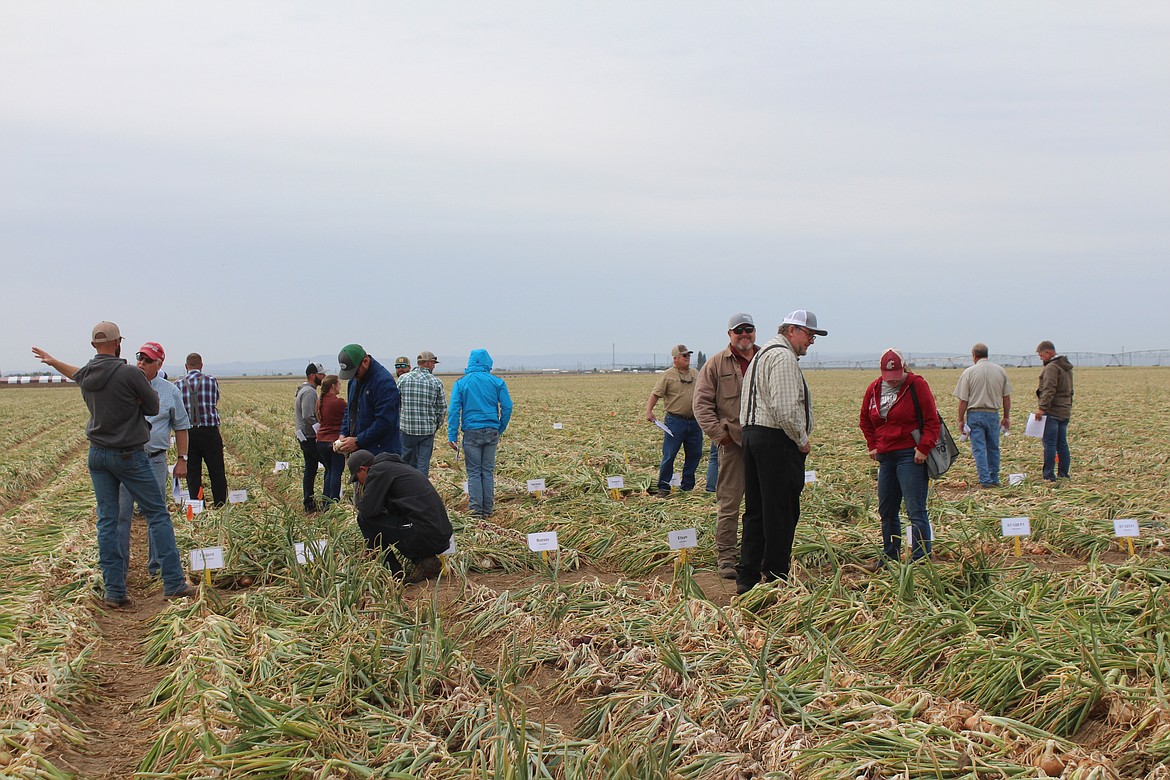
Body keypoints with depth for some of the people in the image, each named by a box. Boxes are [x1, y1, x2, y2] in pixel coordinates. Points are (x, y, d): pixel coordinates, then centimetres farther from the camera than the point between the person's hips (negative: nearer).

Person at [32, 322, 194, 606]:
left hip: (97, 454, 6)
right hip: (129, 455, -6)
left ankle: (114, 591, 7)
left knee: (106, 521, 8)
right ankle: (173, 583, -1)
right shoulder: (130, 374, -17)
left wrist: (53, 362, 52)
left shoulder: (86, 376, 3)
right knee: (158, 515, 1)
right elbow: (153, 407, -5)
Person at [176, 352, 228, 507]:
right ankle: (221, 505, 7)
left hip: (187, 433, 1)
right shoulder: (211, 381, -3)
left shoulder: (178, 385, 0)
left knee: (192, 474, 8)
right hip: (210, 431, -1)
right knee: (217, 473, 7)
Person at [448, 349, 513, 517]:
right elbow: (507, 407, 0)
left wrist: (452, 435, -6)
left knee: (474, 472, 5)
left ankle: (476, 509, 0)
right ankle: (488, 509, 13)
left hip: (471, 432, -2)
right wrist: (500, 430, 11)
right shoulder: (497, 382, 2)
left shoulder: (461, 383, -1)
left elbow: (454, 410, -6)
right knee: (488, 471, 10)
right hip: (492, 431, 2)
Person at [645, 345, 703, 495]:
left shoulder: (695, 374, 14)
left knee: (694, 454, 8)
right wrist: (649, 410, -19)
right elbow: (655, 394, -7)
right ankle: (663, 487, 4)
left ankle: (687, 486, 20)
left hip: (694, 421, 5)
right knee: (669, 455, -5)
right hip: (675, 421, -5)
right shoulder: (667, 375, -3)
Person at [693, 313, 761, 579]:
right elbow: (702, 403, 0)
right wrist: (718, 433, -9)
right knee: (728, 501, -3)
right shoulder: (715, 365, 3)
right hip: (732, 441, -3)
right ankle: (726, 556, 4)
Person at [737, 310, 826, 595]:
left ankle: (747, 577, 14)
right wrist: (802, 440, -10)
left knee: (756, 510, 12)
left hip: (752, 433, 10)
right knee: (781, 514, -3)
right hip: (778, 440, -10)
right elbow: (785, 408, -22)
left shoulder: (761, 354, 21)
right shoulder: (783, 357, -12)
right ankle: (776, 579, 2)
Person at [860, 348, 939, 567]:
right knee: (886, 510, 13)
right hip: (885, 457, 7)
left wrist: (923, 448, -14)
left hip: (910, 456, -6)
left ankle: (922, 559, -4)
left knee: (915, 510, -8)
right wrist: (872, 446, 11)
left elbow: (932, 421, -7)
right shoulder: (874, 389, 9)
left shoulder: (917, 385, -6)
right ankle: (890, 557, 25)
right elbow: (865, 421, 22)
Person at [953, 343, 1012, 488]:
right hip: (993, 414, 3)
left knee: (979, 449, 0)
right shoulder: (1000, 371, 4)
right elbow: (1006, 397, 8)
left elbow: (963, 400, -7)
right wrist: (1006, 417, 17)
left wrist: (961, 420, 1)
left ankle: (985, 480, -3)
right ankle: (994, 479, 20)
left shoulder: (969, 372, -6)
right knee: (993, 448, 14)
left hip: (975, 414, -3)